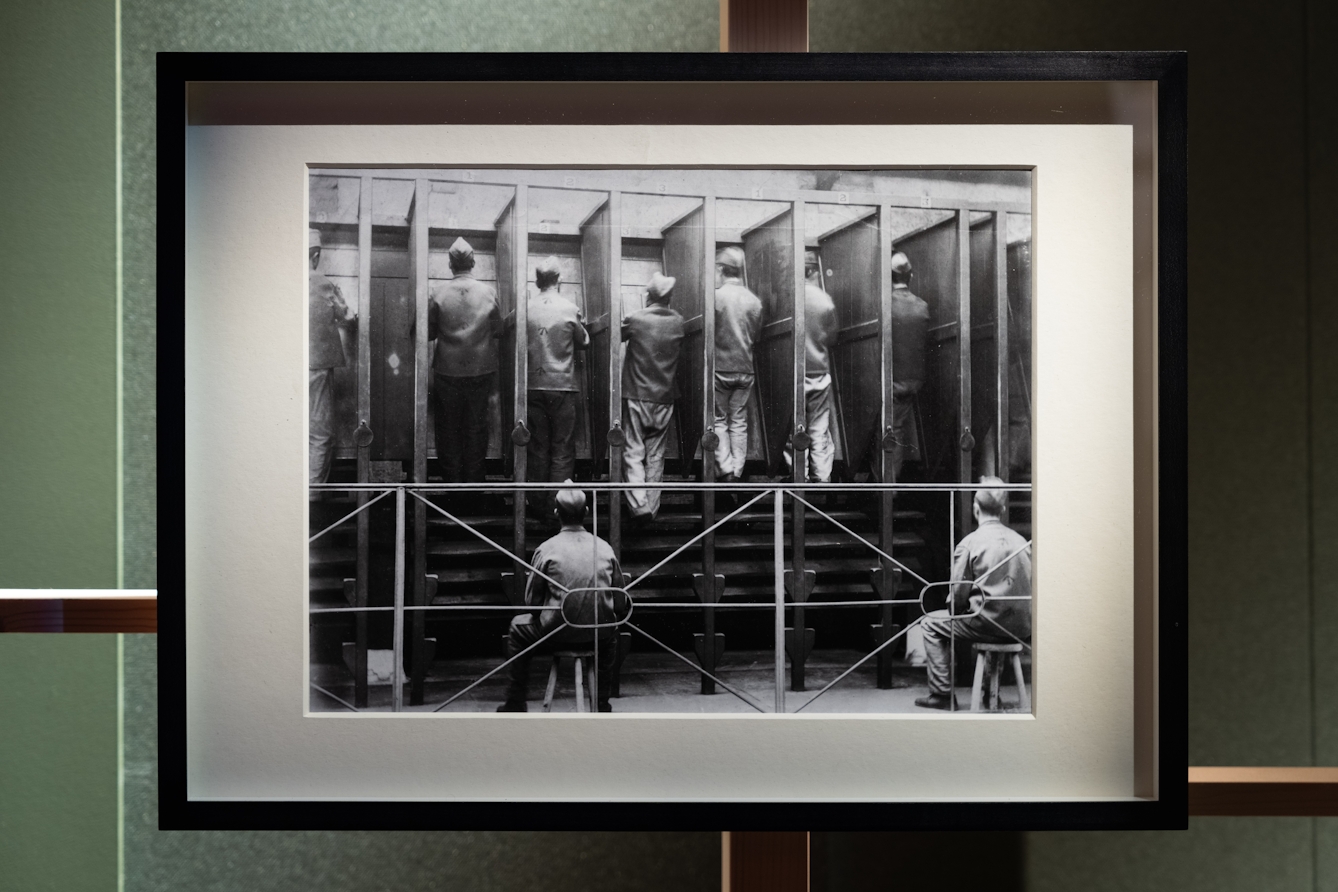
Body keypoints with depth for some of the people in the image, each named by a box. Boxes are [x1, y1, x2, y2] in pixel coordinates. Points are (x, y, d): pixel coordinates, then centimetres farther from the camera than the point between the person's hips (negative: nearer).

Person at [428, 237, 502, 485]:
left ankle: (451, 478, 12)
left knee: (448, 427, 9)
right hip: (481, 369, 1)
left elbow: (429, 332, -2)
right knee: (477, 426, 9)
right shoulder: (488, 292, -6)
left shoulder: (438, 293, -8)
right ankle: (474, 477, 12)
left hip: (447, 370, -1)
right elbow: (498, 330, 3)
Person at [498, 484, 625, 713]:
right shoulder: (605, 548, 0)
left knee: (518, 627, 26)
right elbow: (621, 603, 4)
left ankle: (515, 704, 27)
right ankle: (602, 703, 39)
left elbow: (532, 600, -2)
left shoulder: (546, 550, -9)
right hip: (599, 633, 3)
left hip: (557, 633, -3)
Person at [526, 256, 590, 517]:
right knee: (562, 449, 3)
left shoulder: (527, 309, -4)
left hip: (534, 385, 2)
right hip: (562, 385, -2)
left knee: (537, 447, 9)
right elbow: (584, 342, 4)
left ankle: (539, 506, 12)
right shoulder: (569, 309, -8)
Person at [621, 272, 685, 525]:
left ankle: (639, 505, -16)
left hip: (637, 397, -3)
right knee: (656, 455, 12)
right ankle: (652, 508, 13)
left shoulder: (635, 319, -10)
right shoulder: (677, 322, -1)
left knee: (633, 453, 0)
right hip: (665, 398, 3)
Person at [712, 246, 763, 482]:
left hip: (720, 367, -3)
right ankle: (737, 470, 10)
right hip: (746, 368, 3)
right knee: (739, 422, 10)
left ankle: (725, 469, -5)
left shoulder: (716, 296, -13)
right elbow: (756, 336, 8)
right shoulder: (754, 301, -2)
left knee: (719, 420, 7)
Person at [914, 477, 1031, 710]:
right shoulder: (1020, 541, 7)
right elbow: (1029, 588, 12)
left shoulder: (970, 543, -8)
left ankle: (942, 693, 8)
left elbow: (958, 595, -8)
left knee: (931, 624, 14)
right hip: (1022, 628, 6)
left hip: (989, 625, -6)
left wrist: (954, 602, 15)